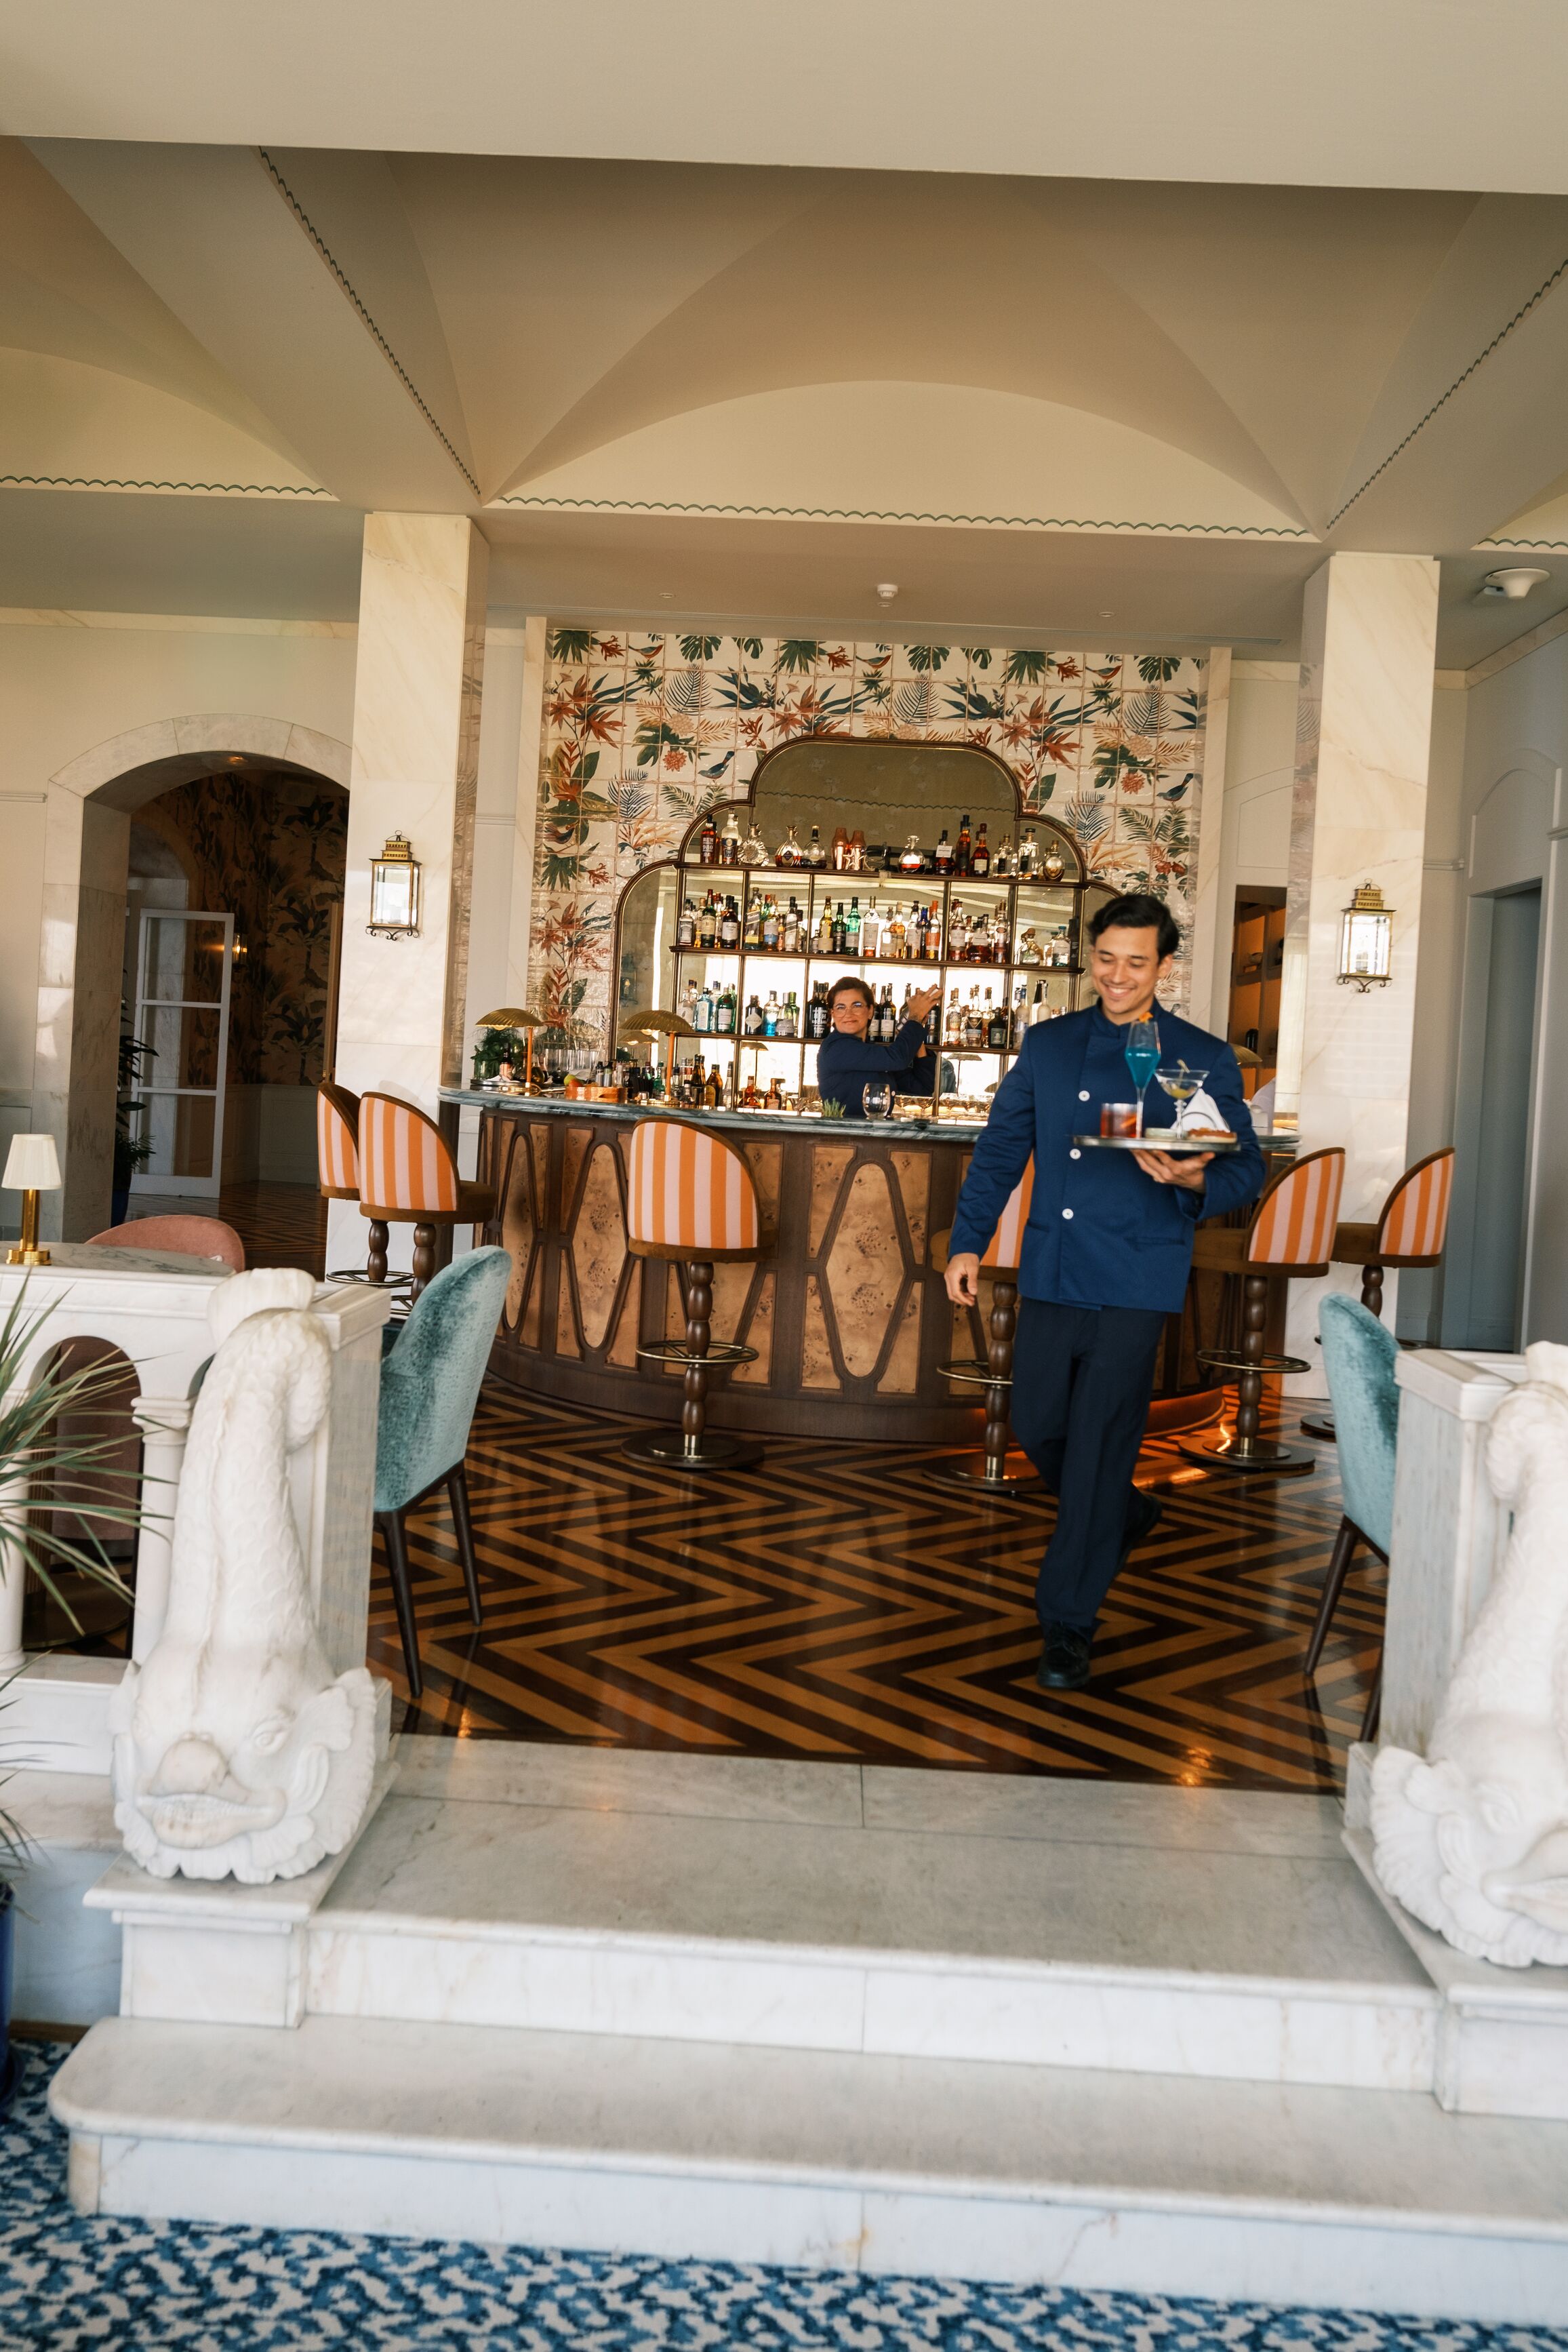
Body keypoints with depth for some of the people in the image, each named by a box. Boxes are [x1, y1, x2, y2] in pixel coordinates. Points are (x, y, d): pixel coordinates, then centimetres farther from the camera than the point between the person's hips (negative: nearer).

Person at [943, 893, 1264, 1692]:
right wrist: (967, 1242, 4)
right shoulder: (1048, 1044, 10)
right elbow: (1000, 1151, 13)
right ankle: (1126, 1516, 42)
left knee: (1098, 1448, -3)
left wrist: (1194, 1181, -21)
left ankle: (1068, 1622, 10)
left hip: (1133, 1285, -4)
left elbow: (1247, 1167, 1)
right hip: (1050, 1274, 4)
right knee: (1037, 1426, 12)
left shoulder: (1204, 1059, 1)